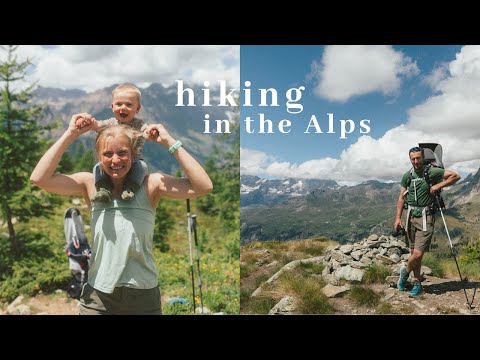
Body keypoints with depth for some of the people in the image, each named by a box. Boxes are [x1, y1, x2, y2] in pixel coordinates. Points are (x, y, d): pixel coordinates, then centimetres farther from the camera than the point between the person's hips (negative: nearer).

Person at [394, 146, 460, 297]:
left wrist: (437, 186, -11)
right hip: (411, 216, 4)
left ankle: (405, 271, 19)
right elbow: (401, 197, 10)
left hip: (426, 217, -4)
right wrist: (398, 217, 4)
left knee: (418, 253, -10)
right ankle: (417, 283, 22)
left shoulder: (432, 172, -6)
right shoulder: (407, 176, 7)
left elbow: (456, 176, -5)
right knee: (414, 252, 10)